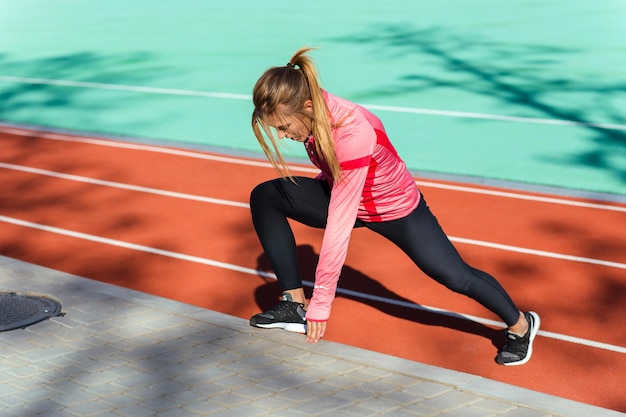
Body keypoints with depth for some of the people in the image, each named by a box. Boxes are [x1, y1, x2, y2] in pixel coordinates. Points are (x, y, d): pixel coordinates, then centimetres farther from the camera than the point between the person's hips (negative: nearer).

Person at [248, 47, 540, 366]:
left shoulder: (352, 136, -42)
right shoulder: (312, 113, -21)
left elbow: (339, 226, -39)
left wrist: (321, 303, -35)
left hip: (397, 210, -7)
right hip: (342, 195, 7)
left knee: (456, 277, -1)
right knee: (264, 197, -10)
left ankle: (520, 324, 29)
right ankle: (295, 304, -5)